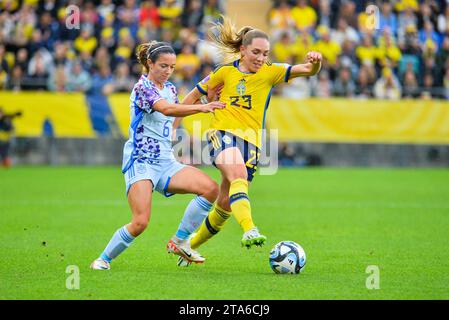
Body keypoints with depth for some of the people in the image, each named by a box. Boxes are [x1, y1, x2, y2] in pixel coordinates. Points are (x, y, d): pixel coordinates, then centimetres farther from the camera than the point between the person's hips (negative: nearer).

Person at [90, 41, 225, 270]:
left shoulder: (170, 89, 13)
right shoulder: (142, 88, -12)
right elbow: (167, 109, -31)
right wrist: (201, 108, -41)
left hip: (166, 161, 7)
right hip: (141, 162, -7)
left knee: (210, 188, -14)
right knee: (140, 222, -20)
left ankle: (179, 242, -1)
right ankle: (103, 259, 3)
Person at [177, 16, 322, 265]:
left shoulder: (270, 73, 6)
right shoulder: (226, 72, 6)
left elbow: (307, 70, -7)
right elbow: (194, 95, 16)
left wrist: (314, 62, -30)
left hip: (250, 141, 3)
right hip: (222, 133, -3)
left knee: (225, 205, 4)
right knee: (238, 175, -35)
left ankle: (189, 246, 25)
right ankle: (249, 231, -54)